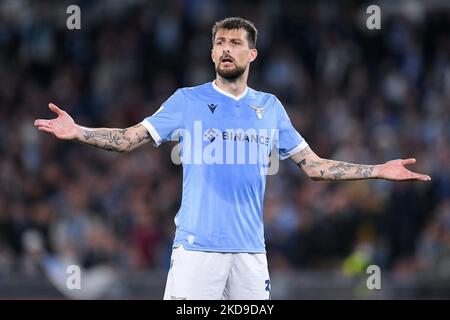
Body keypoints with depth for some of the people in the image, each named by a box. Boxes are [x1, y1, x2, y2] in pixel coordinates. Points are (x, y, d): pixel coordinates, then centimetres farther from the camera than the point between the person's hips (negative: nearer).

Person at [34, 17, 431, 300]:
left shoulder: (270, 107, 12)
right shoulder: (187, 101, 3)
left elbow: (314, 165, 15)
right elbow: (129, 138, -1)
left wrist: (380, 171, 9)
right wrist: (78, 132, -17)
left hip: (250, 249, 3)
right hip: (197, 246, -3)